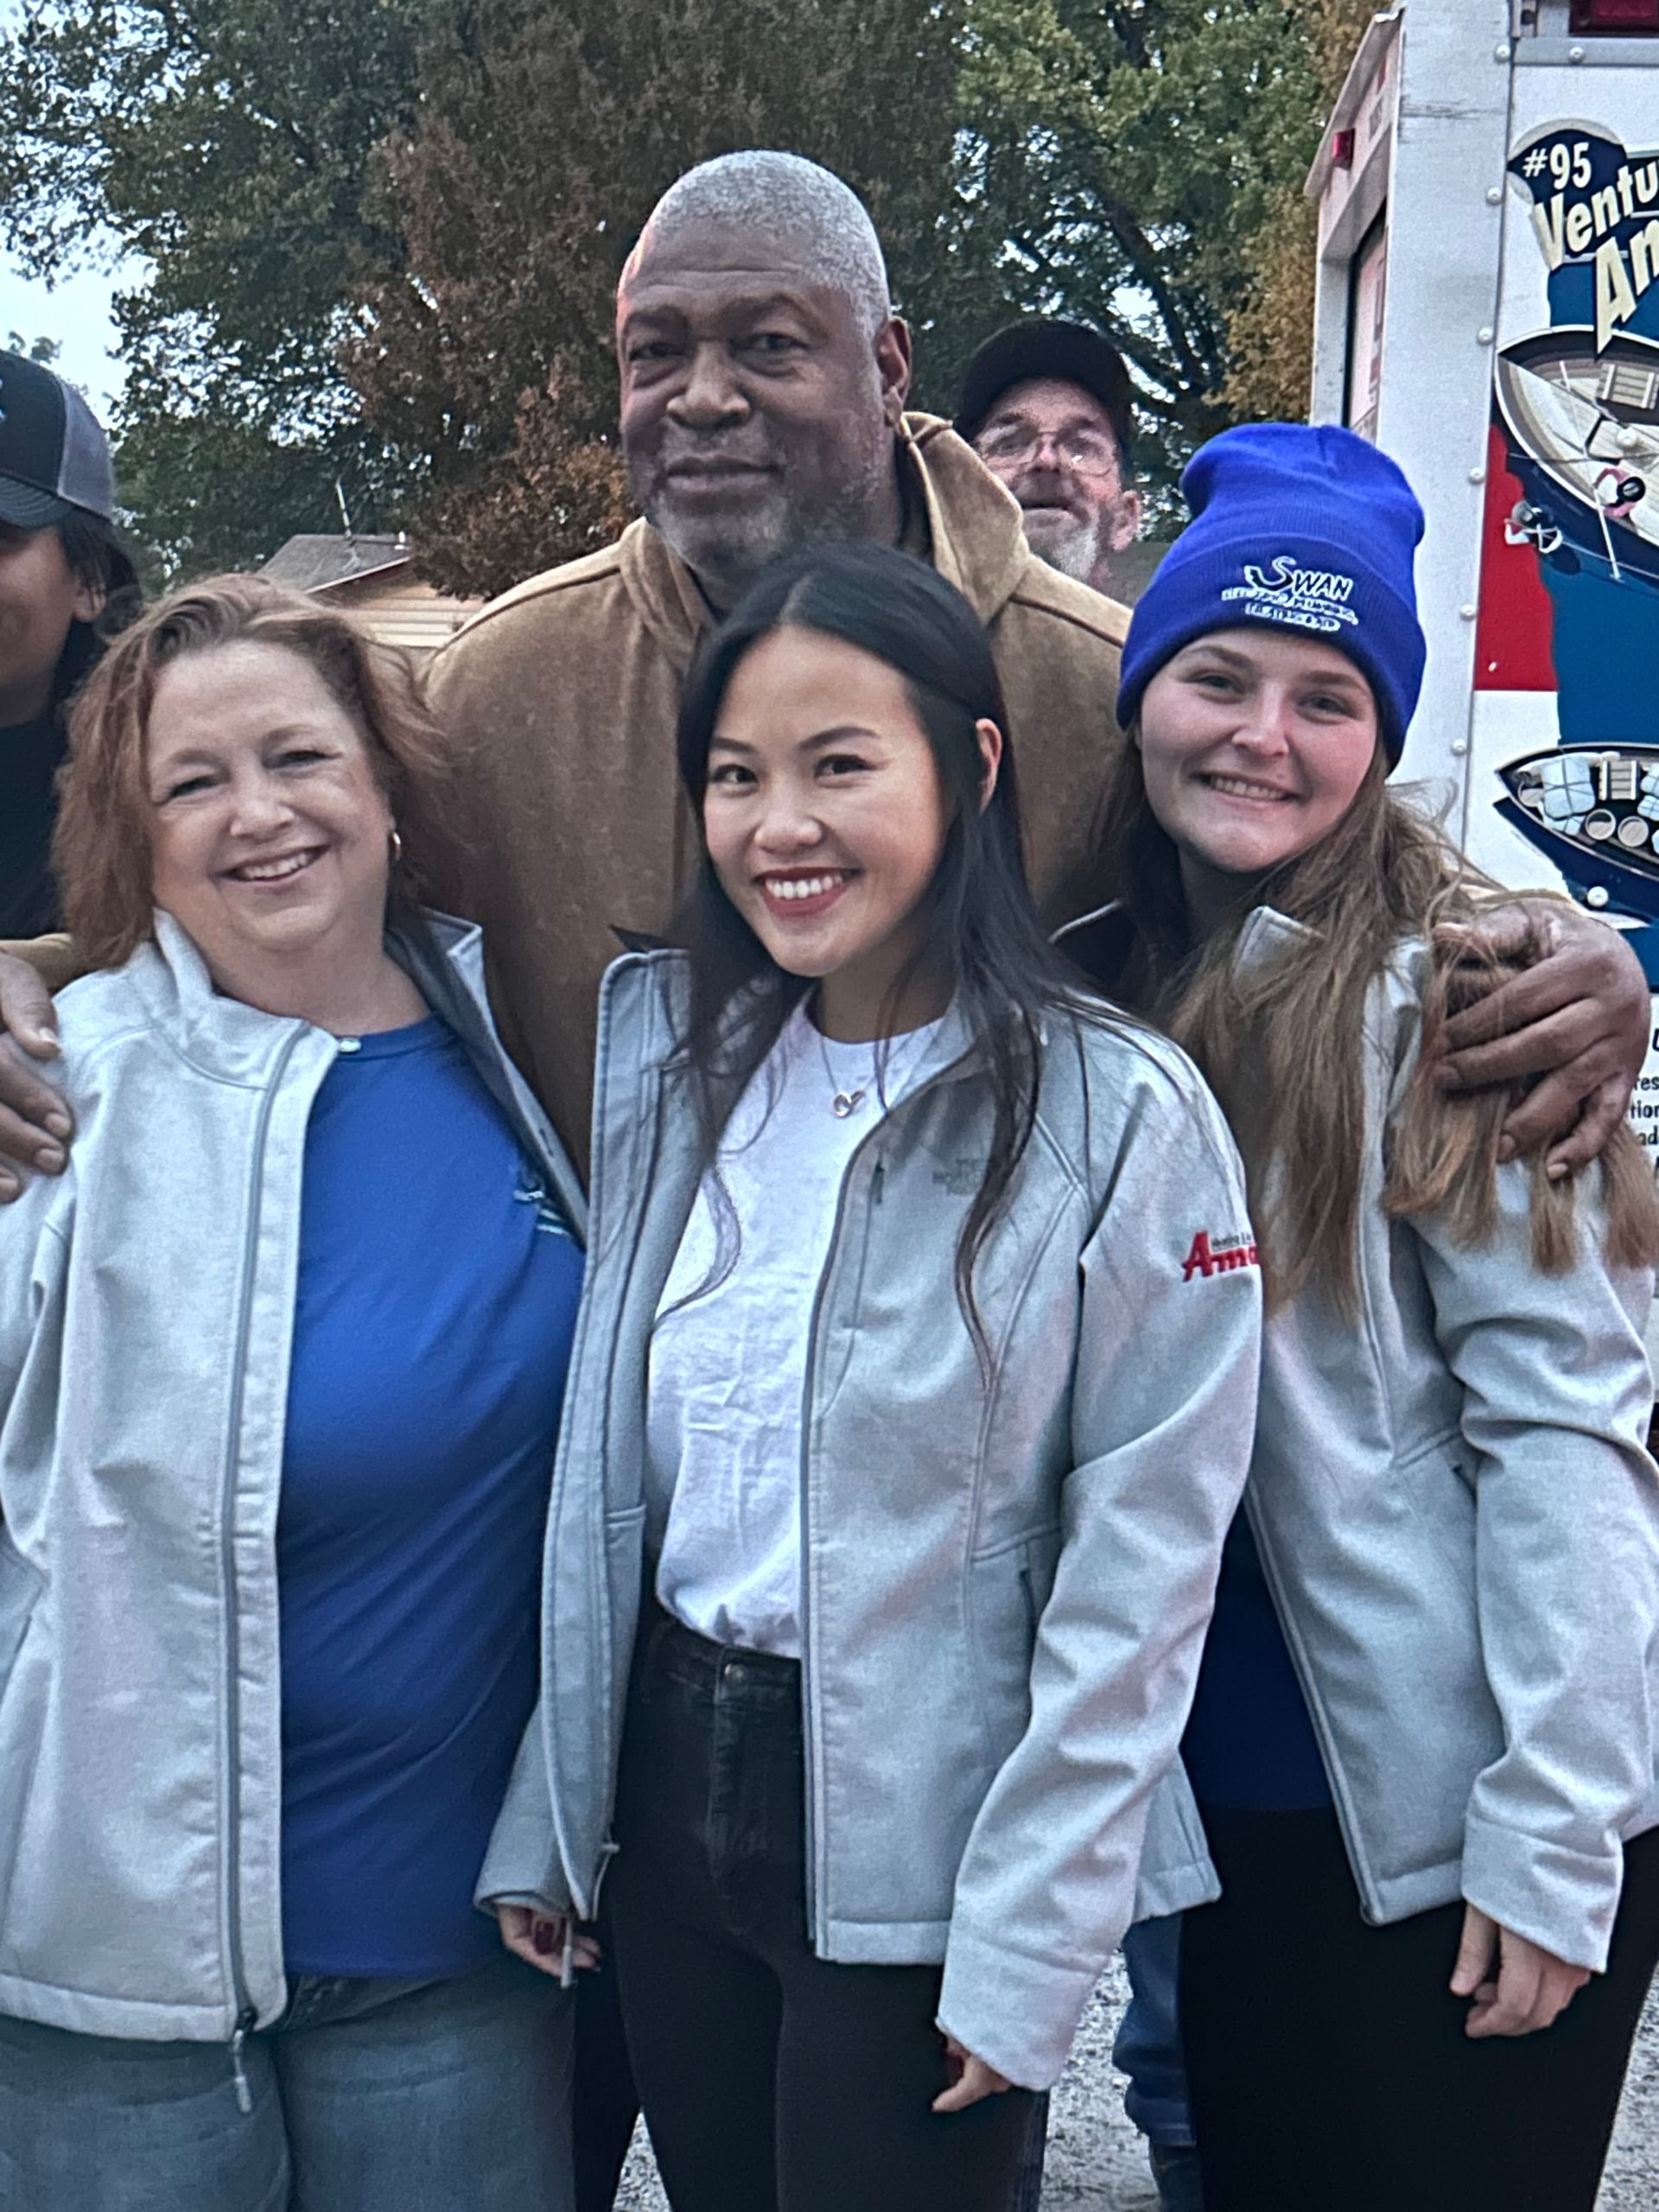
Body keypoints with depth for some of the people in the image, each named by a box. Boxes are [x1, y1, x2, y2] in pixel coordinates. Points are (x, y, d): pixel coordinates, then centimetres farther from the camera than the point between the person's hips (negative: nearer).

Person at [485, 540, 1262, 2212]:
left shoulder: (1120, 1114, -13)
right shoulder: (669, 1049, 1)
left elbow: (1141, 1561, -12)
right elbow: (599, 1474, 5)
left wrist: (1032, 1943, -13)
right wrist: (546, 1820, 6)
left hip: (919, 1842, -4)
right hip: (668, 1791, 5)